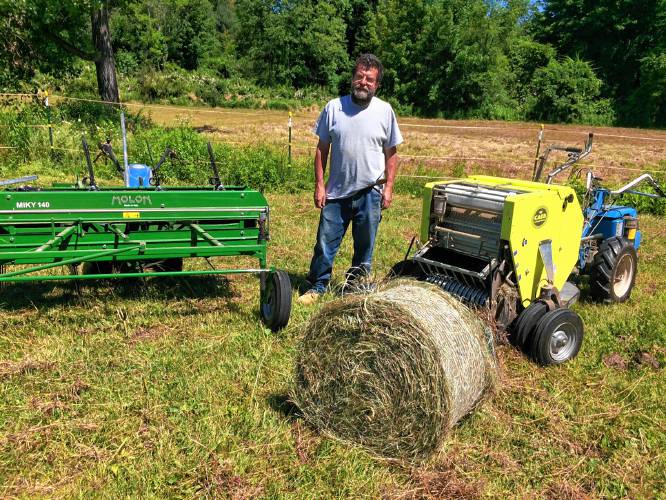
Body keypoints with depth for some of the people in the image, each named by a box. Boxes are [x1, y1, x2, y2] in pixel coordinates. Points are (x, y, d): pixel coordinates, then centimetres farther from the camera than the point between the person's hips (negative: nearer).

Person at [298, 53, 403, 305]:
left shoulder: (385, 111, -1)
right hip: (337, 192, 0)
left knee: (364, 247, 12)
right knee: (325, 243, 5)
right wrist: (319, 184, -1)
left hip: (370, 193, 0)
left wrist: (388, 187, -1)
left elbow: (391, 153, 4)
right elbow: (322, 149, 3)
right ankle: (317, 287, 22)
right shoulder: (334, 107, -1)